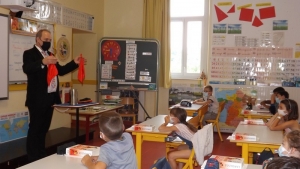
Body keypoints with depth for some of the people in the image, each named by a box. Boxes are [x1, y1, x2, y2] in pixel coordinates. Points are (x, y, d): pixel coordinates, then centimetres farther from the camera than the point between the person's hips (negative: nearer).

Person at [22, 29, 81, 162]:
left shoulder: (50, 55, 18)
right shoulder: (29, 53, -7)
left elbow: (60, 70, 22)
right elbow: (26, 68, -26)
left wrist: (74, 63, 10)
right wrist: (43, 62, -42)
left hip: (50, 97, 8)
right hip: (38, 98, -8)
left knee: (44, 128, 15)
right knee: (35, 128, 0)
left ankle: (41, 155, 26)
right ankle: (32, 158, 10)